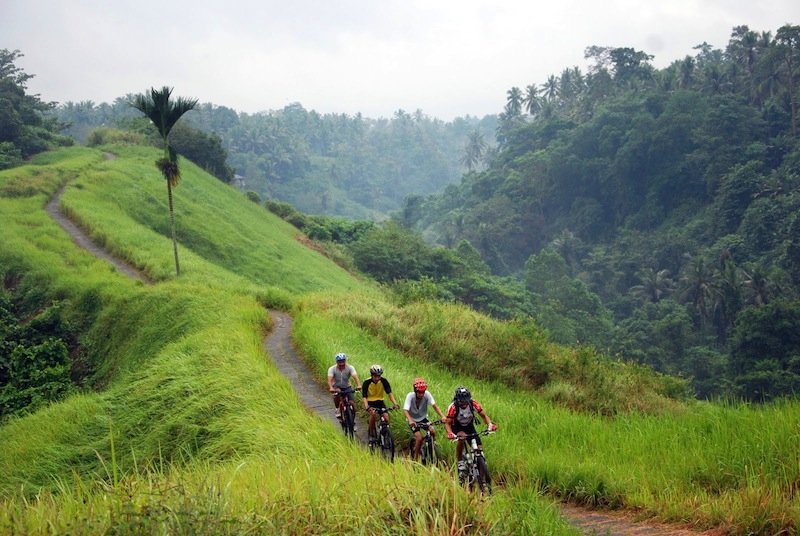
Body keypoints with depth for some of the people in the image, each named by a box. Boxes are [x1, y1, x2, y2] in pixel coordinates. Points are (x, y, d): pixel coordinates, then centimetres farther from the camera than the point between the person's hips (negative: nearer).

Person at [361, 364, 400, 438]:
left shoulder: (384, 381, -14)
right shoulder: (367, 382, -19)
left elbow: (389, 393, -19)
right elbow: (364, 397, -24)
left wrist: (395, 404, -34)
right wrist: (367, 407, -42)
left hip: (380, 401, 2)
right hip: (370, 402, -2)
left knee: (386, 418, -19)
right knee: (373, 413, -33)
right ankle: (372, 433, -17)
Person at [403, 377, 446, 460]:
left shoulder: (427, 394, -19)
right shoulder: (410, 396, -25)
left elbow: (434, 406, -25)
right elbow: (405, 410, -34)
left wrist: (442, 416, -41)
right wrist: (410, 421, -52)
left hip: (423, 418, 3)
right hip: (413, 420, -3)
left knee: (433, 431, -21)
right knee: (419, 438, -21)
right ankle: (415, 458, -4)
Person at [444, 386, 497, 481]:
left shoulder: (473, 404, -23)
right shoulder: (453, 407, -29)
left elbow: (484, 415, -15)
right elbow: (448, 423, -26)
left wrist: (490, 424, -35)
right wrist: (450, 433, -46)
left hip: (469, 426, 3)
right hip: (457, 427, -3)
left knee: (479, 449, -11)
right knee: (462, 437, -38)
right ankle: (459, 461, -19)